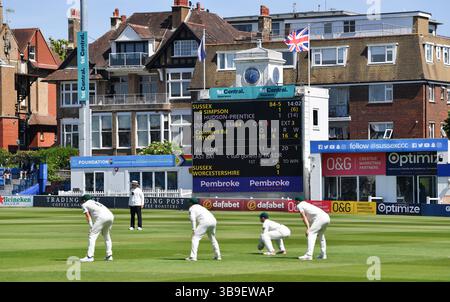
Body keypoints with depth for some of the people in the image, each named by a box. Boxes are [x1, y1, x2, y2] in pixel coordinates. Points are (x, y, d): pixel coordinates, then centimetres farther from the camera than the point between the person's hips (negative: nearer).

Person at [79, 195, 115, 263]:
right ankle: (109, 256, 22)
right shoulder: (95, 202, 38)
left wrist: (91, 227, 3)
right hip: (111, 215, 7)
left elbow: (88, 216, 8)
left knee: (92, 236, -4)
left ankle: (90, 256, -11)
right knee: (106, 236, 24)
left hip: (102, 217, -7)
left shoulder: (85, 204, 19)